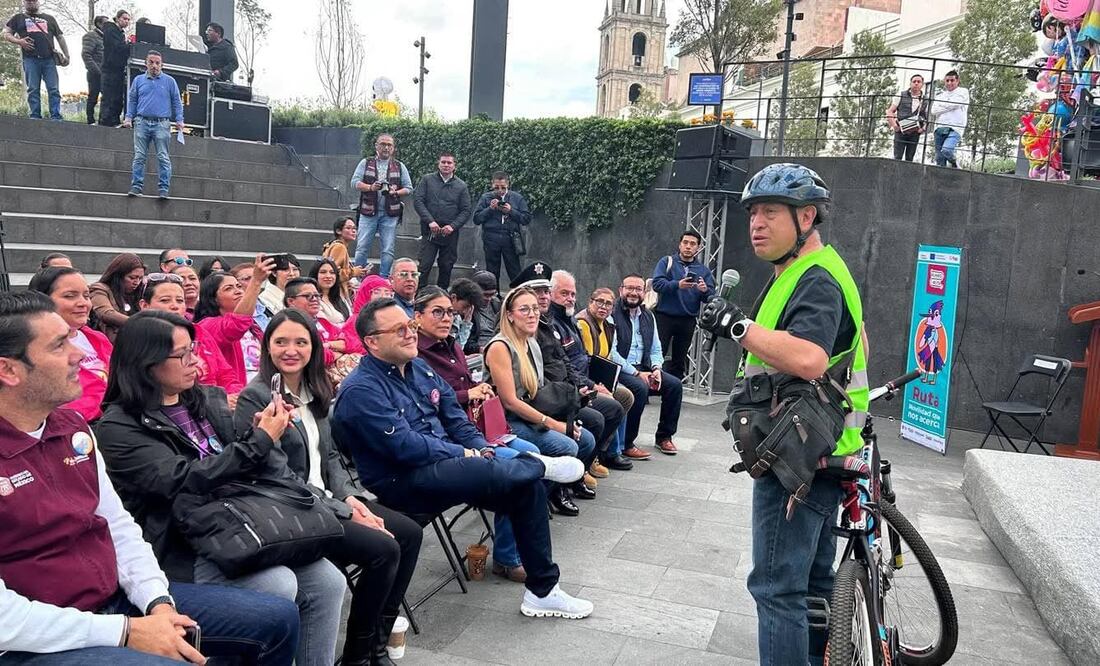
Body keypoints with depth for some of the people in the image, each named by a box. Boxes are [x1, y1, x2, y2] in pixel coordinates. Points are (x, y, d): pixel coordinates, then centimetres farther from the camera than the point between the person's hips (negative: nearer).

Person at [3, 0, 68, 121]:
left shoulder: (49, 19, 24)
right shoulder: (18, 18, 20)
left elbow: (60, 37, 22)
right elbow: (6, 34, 14)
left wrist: (66, 55, 11)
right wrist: (19, 41, -6)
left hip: (49, 59, 1)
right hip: (30, 59, -1)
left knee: (54, 89, -9)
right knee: (33, 90, -5)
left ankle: (56, 117, -11)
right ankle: (35, 117, -5)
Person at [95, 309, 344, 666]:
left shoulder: (208, 399, 12)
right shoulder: (119, 426, -7)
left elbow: (241, 465, 15)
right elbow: (184, 480, -18)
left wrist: (263, 432, -8)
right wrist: (260, 441, -15)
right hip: (184, 548, -6)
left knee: (327, 580, -14)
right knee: (279, 586, -28)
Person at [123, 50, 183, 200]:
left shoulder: (169, 81, 9)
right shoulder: (138, 80, 14)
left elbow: (176, 102, 8)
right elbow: (132, 100, 17)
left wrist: (179, 120, -2)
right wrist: (128, 117, 5)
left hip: (161, 124, -2)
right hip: (142, 122, 2)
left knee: (163, 158, -4)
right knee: (139, 156, -1)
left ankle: (163, 189, -4)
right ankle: (136, 186, 0)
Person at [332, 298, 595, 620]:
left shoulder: (420, 369, 11)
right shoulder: (360, 390, -14)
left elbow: (454, 416, 16)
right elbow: (405, 447, -21)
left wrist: (481, 448, -3)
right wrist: (465, 455, -13)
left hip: (446, 463, 9)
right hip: (402, 482, -8)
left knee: (528, 485, -6)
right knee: (487, 472, -34)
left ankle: (542, 590, 4)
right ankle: (540, 464, 1)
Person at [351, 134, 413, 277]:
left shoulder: (399, 166, 11)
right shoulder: (366, 163, 9)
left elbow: (408, 188, 8)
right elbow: (355, 182, 0)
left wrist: (395, 193, -12)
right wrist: (371, 187, -18)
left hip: (390, 213, 1)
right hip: (368, 212, -1)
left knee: (388, 250, 0)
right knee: (362, 248, -1)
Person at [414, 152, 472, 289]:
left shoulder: (461, 186, 8)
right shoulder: (427, 179, 6)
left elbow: (466, 210, 4)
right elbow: (417, 201, -1)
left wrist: (453, 226, -11)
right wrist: (430, 221, -13)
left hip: (450, 233, 2)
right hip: (429, 231, -2)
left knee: (446, 267, 6)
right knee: (424, 266, -8)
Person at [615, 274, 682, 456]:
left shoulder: (648, 317, 15)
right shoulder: (612, 315, -9)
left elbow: (656, 349, 19)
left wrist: (656, 368, -3)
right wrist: (636, 373, -19)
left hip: (642, 369, 7)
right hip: (619, 370, -7)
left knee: (675, 385, -8)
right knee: (640, 388, -33)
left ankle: (664, 436, 7)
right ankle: (626, 443, -21)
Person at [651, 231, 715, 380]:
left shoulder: (704, 270, 11)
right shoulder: (667, 262, 5)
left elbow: (711, 298, 3)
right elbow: (657, 283, -11)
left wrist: (705, 291, -19)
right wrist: (677, 285, -26)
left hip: (687, 321, 3)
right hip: (664, 317, -3)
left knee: (679, 361, 7)